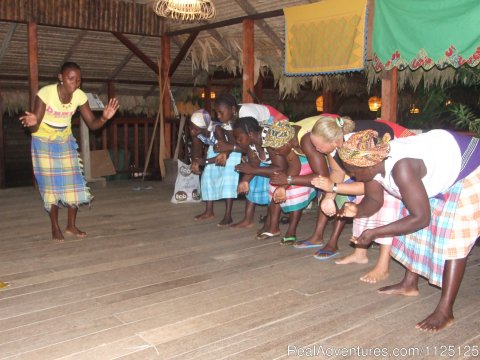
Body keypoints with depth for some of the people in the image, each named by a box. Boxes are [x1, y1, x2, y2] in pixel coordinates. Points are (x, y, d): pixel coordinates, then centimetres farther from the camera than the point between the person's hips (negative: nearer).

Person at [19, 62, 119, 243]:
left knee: (74, 182, 0)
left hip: (66, 142, 4)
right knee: (51, 185, -3)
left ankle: (71, 226, 15)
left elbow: (92, 124, -11)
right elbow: (34, 128, -24)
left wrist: (104, 118, -32)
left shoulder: (80, 96, -14)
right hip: (43, 143, -4)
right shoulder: (46, 93, -26)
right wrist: (32, 122, -48)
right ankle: (55, 228, 10)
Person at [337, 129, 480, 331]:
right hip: (441, 169, 9)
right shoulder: (373, 162, -15)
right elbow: (374, 200, -1)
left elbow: (421, 218, -35)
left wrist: (374, 233, -31)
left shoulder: (401, 168, -40)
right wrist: (357, 211, -24)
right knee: (417, 230, 11)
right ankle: (410, 284, 26)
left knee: (454, 238, -12)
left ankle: (445, 311, -8)